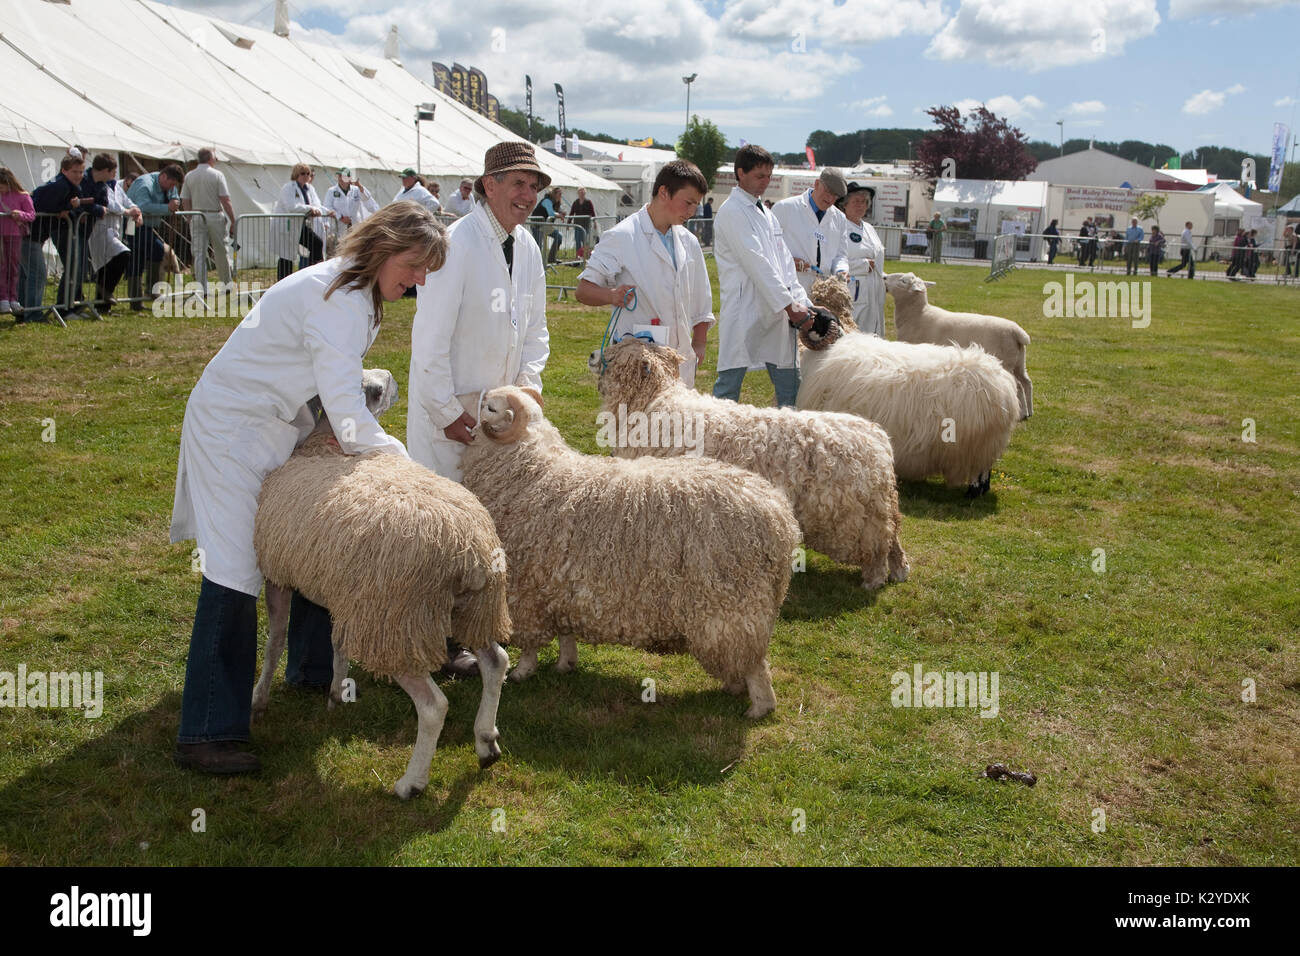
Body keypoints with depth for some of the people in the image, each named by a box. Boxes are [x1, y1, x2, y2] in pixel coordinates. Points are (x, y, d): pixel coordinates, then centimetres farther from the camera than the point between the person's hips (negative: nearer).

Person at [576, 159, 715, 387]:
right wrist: (612, 295, -25)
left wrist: (699, 343, 15)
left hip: (680, 359, 6)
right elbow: (583, 289, -5)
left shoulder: (688, 242, 15)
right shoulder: (622, 237, -5)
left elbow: (702, 300, 24)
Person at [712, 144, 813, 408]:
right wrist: (790, 307, -16)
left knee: (790, 390, 11)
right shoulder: (732, 212, -8)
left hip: (776, 313, 9)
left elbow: (784, 261, 15)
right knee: (729, 385, -4)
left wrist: (802, 302, 1)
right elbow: (757, 264, -14)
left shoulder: (764, 212, 20)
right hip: (744, 313, -9)